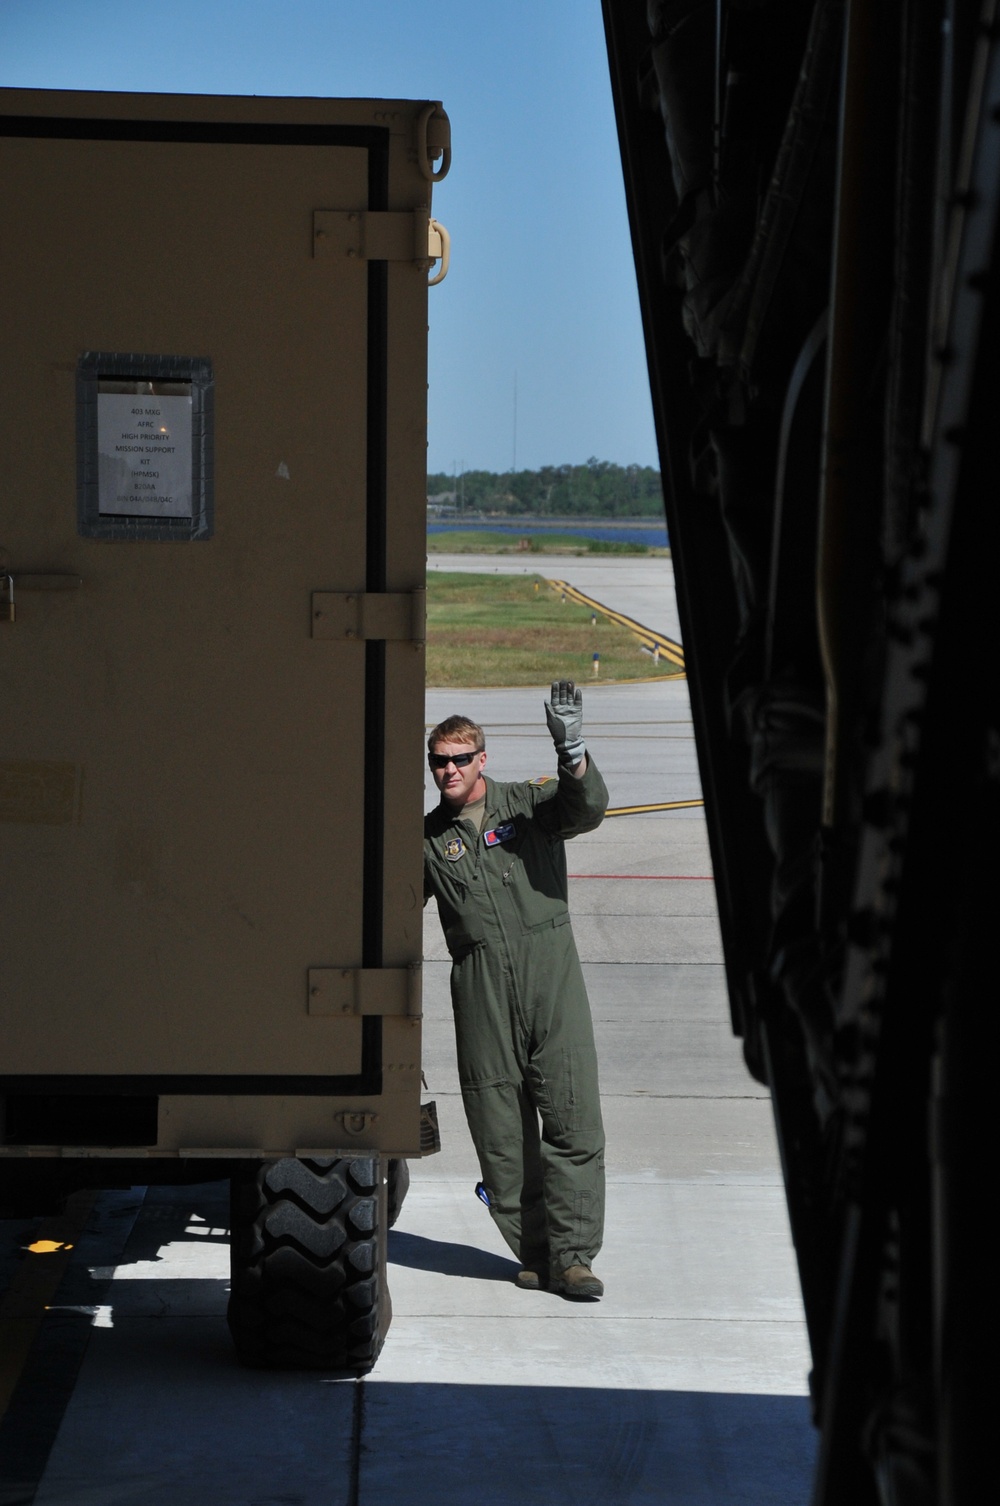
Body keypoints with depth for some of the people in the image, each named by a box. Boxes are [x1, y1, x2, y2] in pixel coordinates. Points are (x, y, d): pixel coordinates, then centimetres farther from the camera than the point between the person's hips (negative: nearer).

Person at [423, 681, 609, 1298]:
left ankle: (571, 1255, -4)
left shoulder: (530, 805, 8)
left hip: (551, 974, -2)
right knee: (500, 1127, 0)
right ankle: (533, 1252, 10)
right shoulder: (428, 837, 14)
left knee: (573, 1119, -7)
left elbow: (587, 808, -12)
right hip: (480, 986, 2)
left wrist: (572, 753, -29)